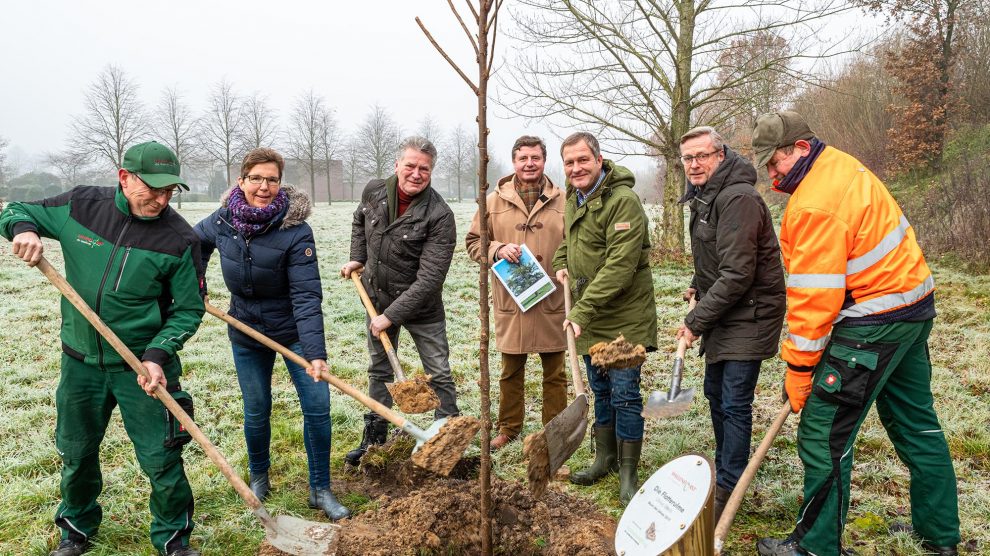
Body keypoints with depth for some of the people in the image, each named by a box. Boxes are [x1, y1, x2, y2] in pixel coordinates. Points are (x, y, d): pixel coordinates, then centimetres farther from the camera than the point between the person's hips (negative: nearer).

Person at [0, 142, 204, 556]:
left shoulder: (179, 239, -15)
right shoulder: (81, 206, -8)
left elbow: (189, 309, -9)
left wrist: (157, 355, -21)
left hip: (143, 366, -3)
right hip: (80, 362, 3)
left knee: (160, 459, 1)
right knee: (76, 453, 20)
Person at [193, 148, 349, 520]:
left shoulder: (295, 231, -23)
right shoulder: (223, 220, -10)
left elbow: (306, 295, -28)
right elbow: (198, 241, 15)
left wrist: (315, 351, -35)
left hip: (293, 330, -3)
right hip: (246, 331, 3)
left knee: (317, 407, -4)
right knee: (256, 412, 10)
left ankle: (320, 489, 14)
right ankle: (258, 478, 37)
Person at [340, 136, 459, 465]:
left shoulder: (440, 216, -25)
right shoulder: (373, 192, -8)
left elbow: (429, 279, -27)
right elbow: (359, 223, 18)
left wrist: (392, 315, -27)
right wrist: (357, 258, 6)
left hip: (421, 307, -5)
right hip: (377, 300, 5)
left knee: (439, 375, 2)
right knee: (379, 370, 17)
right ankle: (374, 438, 32)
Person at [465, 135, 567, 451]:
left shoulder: (562, 201, 1)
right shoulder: (495, 201, 3)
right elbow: (473, 241, 7)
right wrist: (498, 249, -12)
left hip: (552, 302, 0)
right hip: (510, 302, 1)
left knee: (554, 372, 11)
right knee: (511, 371, 14)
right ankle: (509, 428, 31)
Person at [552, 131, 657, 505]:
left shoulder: (623, 201, -20)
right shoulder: (573, 198, 8)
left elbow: (620, 266, -26)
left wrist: (582, 311, -28)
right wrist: (561, 265, 7)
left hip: (624, 318, -8)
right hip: (589, 317, 8)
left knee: (624, 394, 0)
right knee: (600, 390, 19)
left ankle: (628, 473, 17)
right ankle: (605, 458, 36)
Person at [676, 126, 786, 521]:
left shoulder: (737, 199, -23)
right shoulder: (704, 197, 10)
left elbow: (736, 275, -27)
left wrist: (696, 321, -21)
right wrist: (698, 285, 9)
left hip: (749, 315, -10)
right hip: (722, 313, 10)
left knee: (734, 403, -4)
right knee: (715, 392, 19)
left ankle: (727, 489, 9)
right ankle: (724, 467, 36)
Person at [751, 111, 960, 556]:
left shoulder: (815, 205, -22)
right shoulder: (840, 165, 9)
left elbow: (814, 296, -22)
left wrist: (798, 370, -14)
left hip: (875, 323, -11)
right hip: (914, 305, 11)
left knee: (824, 431, -2)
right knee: (915, 422, 20)